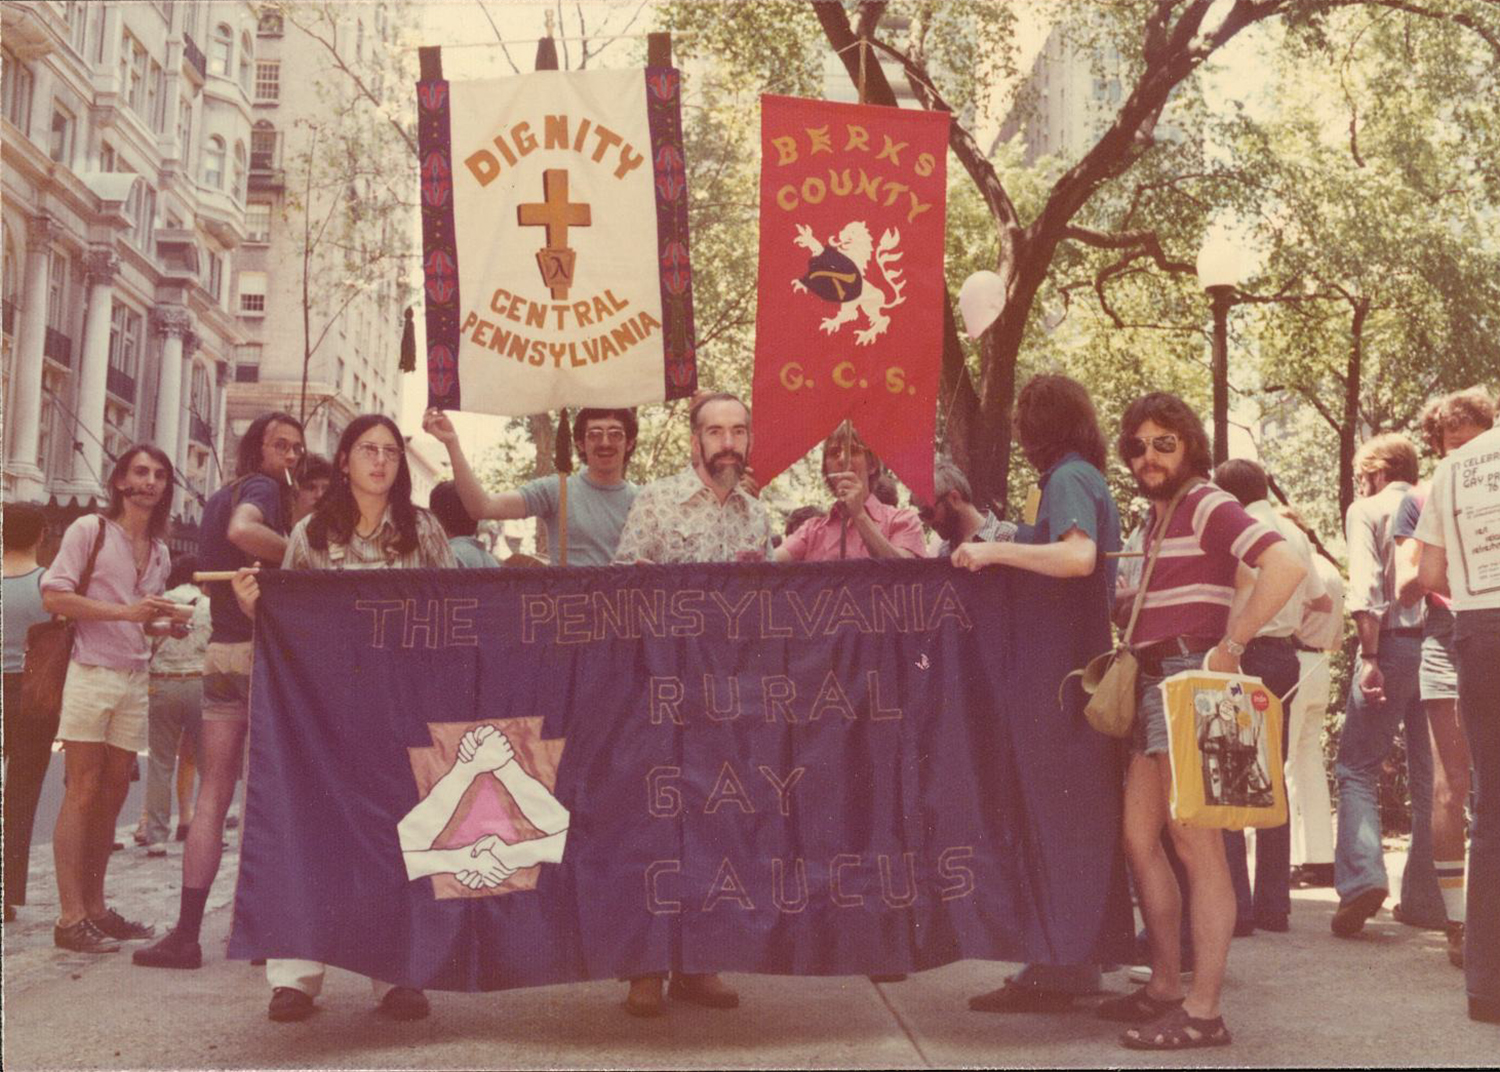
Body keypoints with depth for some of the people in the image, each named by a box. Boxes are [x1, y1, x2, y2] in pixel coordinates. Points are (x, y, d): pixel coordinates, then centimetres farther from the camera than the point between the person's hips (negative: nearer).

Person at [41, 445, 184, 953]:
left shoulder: (159, 551, 16)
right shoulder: (90, 529, -3)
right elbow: (53, 596, -12)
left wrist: (164, 623, 3)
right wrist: (125, 611, -18)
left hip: (135, 680, 6)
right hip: (90, 674, -6)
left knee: (112, 796, 8)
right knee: (82, 793, -6)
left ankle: (94, 907, 16)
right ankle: (71, 917, -5)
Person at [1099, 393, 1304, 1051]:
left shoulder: (1207, 506, -7)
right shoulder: (1155, 519, 20)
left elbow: (1285, 565, -22)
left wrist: (1229, 647, -21)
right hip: (1153, 683, 10)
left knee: (1195, 846, -7)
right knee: (1140, 838, 11)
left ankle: (1203, 1011, -3)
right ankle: (1165, 986, 20)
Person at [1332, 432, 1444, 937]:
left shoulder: (1366, 510, 2)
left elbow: (1365, 586, -12)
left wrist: (1369, 656, -16)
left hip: (1393, 644, -4)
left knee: (1357, 767, 2)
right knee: (1430, 778, 10)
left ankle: (1362, 877, -17)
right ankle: (1425, 899, 13)